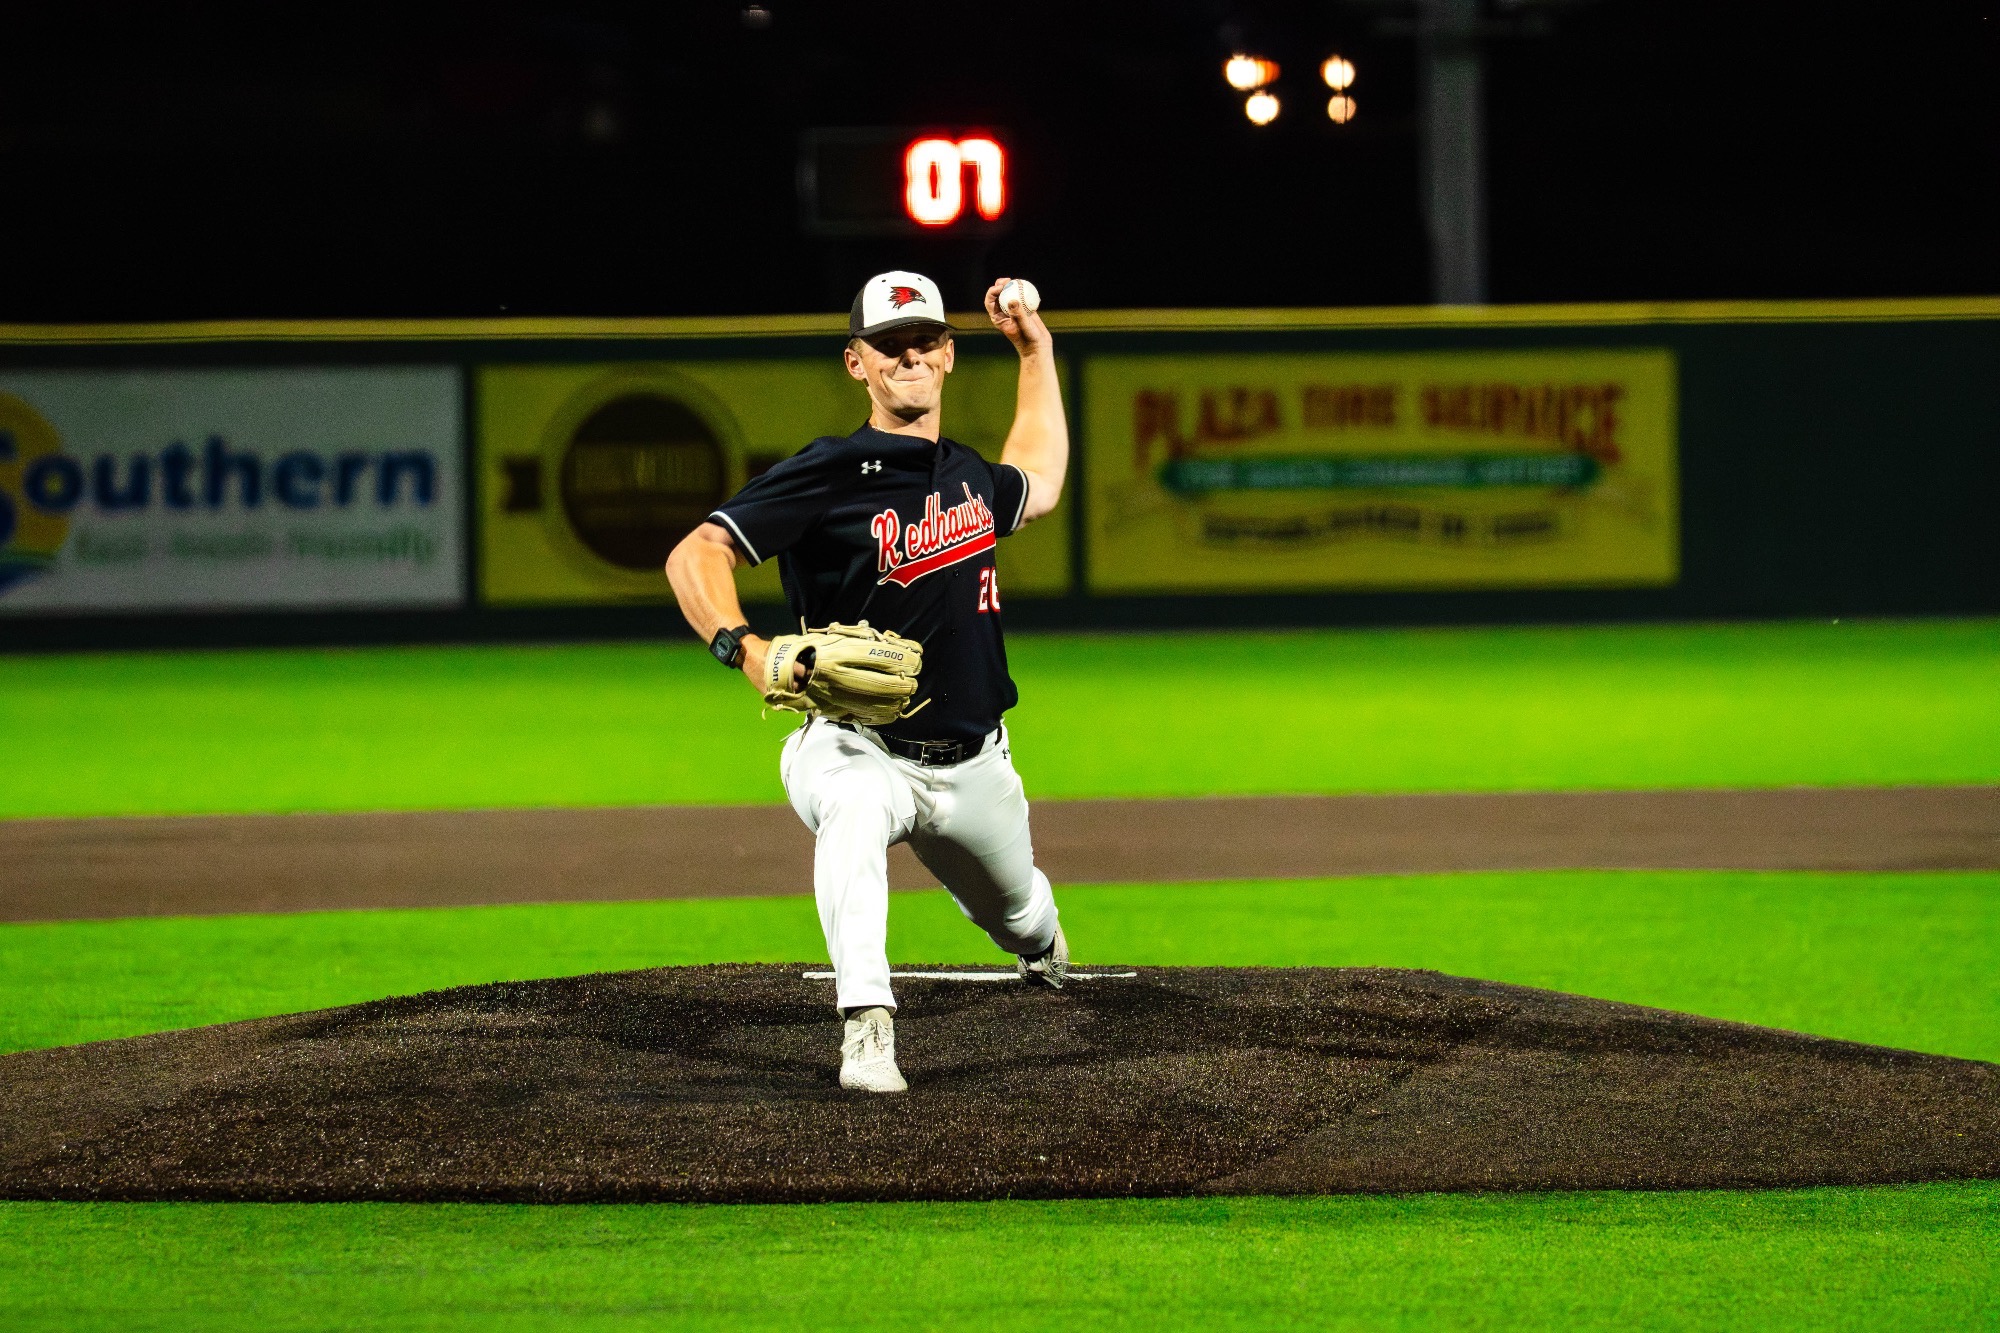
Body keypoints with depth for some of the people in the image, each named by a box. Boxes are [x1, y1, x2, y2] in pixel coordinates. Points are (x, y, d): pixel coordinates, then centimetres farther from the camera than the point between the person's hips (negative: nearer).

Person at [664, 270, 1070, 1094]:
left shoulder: (966, 474, 6)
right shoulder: (831, 475, -17)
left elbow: (1036, 486, 32)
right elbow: (694, 555, -24)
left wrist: (1036, 354, 30)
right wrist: (745, 649, -42)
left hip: (974, 767, 6)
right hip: (858, 748, -6)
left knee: (1019, 914, 26)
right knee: (855, 809, -42)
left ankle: (1041, 942, 66)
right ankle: (866, 1027, -45)